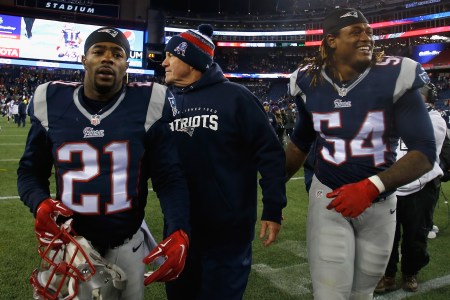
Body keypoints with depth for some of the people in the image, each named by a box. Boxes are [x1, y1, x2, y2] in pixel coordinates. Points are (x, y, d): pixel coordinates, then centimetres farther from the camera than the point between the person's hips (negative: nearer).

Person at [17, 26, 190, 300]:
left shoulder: (147, 106, -10)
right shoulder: (51, 104, -3)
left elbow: (170, 177, -9)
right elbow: (30, 171, 7)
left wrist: (179, 232, -24)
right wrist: (40, 203, -15)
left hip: (127, 244, -1)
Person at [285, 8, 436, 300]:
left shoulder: (394, 77, -12)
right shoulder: (310, 83, -4)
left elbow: (426, 151, -14)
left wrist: (371, 186, -27)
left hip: (380, 204, 0)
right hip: (328, 198, 0)